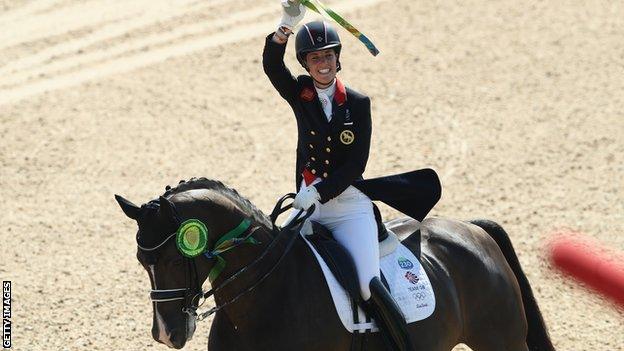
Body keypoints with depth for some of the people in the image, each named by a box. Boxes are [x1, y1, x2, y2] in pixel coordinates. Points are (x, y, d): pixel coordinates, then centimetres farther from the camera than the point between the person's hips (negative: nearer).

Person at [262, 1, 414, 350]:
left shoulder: (359, 104, -1)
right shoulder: (299, 94, 4)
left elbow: (356, 165, -7)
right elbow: (271, 64, -15)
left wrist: (320, 191, -20)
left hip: (350, 206, -3)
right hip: (308, 205, 3)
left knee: (370, 287, -18)